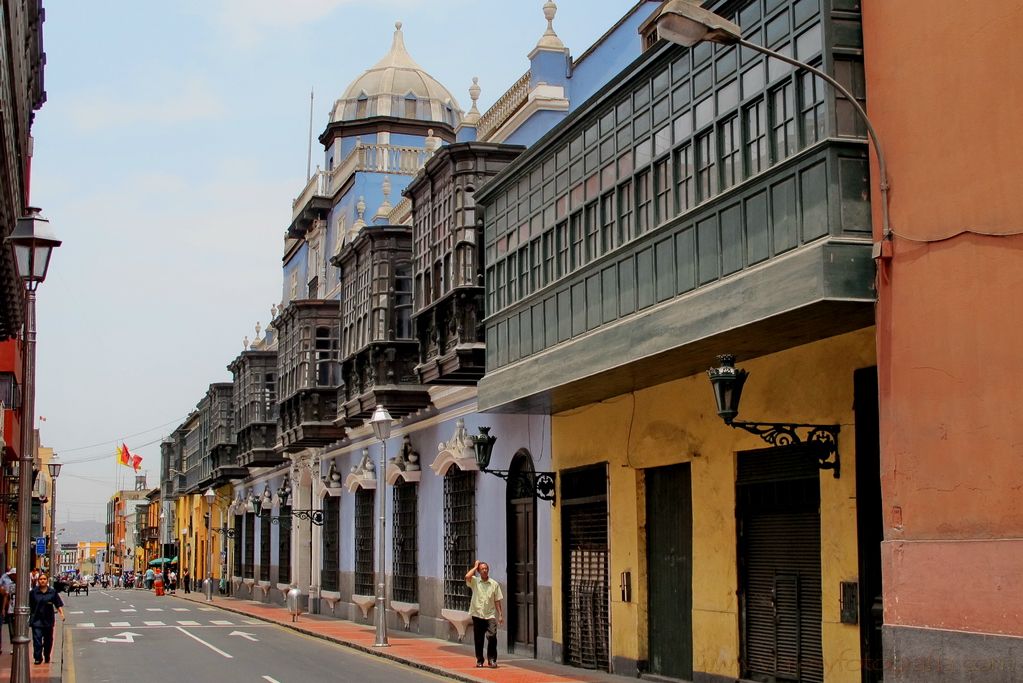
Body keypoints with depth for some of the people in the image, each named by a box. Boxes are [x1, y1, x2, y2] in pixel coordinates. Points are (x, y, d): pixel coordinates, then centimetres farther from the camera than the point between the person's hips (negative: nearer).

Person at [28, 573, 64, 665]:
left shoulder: (53, 592, 2)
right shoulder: (33, 592, 0)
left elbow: (58, 604, 3)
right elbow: (29, 606, 4)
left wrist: (61, 613, -9)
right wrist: (27, 616, 2)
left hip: (48, 620, 2)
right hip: (36, 620, -2)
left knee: (48, 640, 12)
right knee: (37, 639, -10)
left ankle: (47, 657, 27)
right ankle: (38, 658, -7)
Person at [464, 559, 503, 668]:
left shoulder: (494, 584, 6)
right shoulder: (474, 582, 3)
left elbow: (497, 601, 8)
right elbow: (467, 576, -19)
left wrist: (500, 615, 2)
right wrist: (475, 567, -4)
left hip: (490, 615, 0)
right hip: (477, 615, 0)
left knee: (492, 636, -16)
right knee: (478, 639, 6)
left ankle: (492, 659, -5)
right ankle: (479, 660, 19)